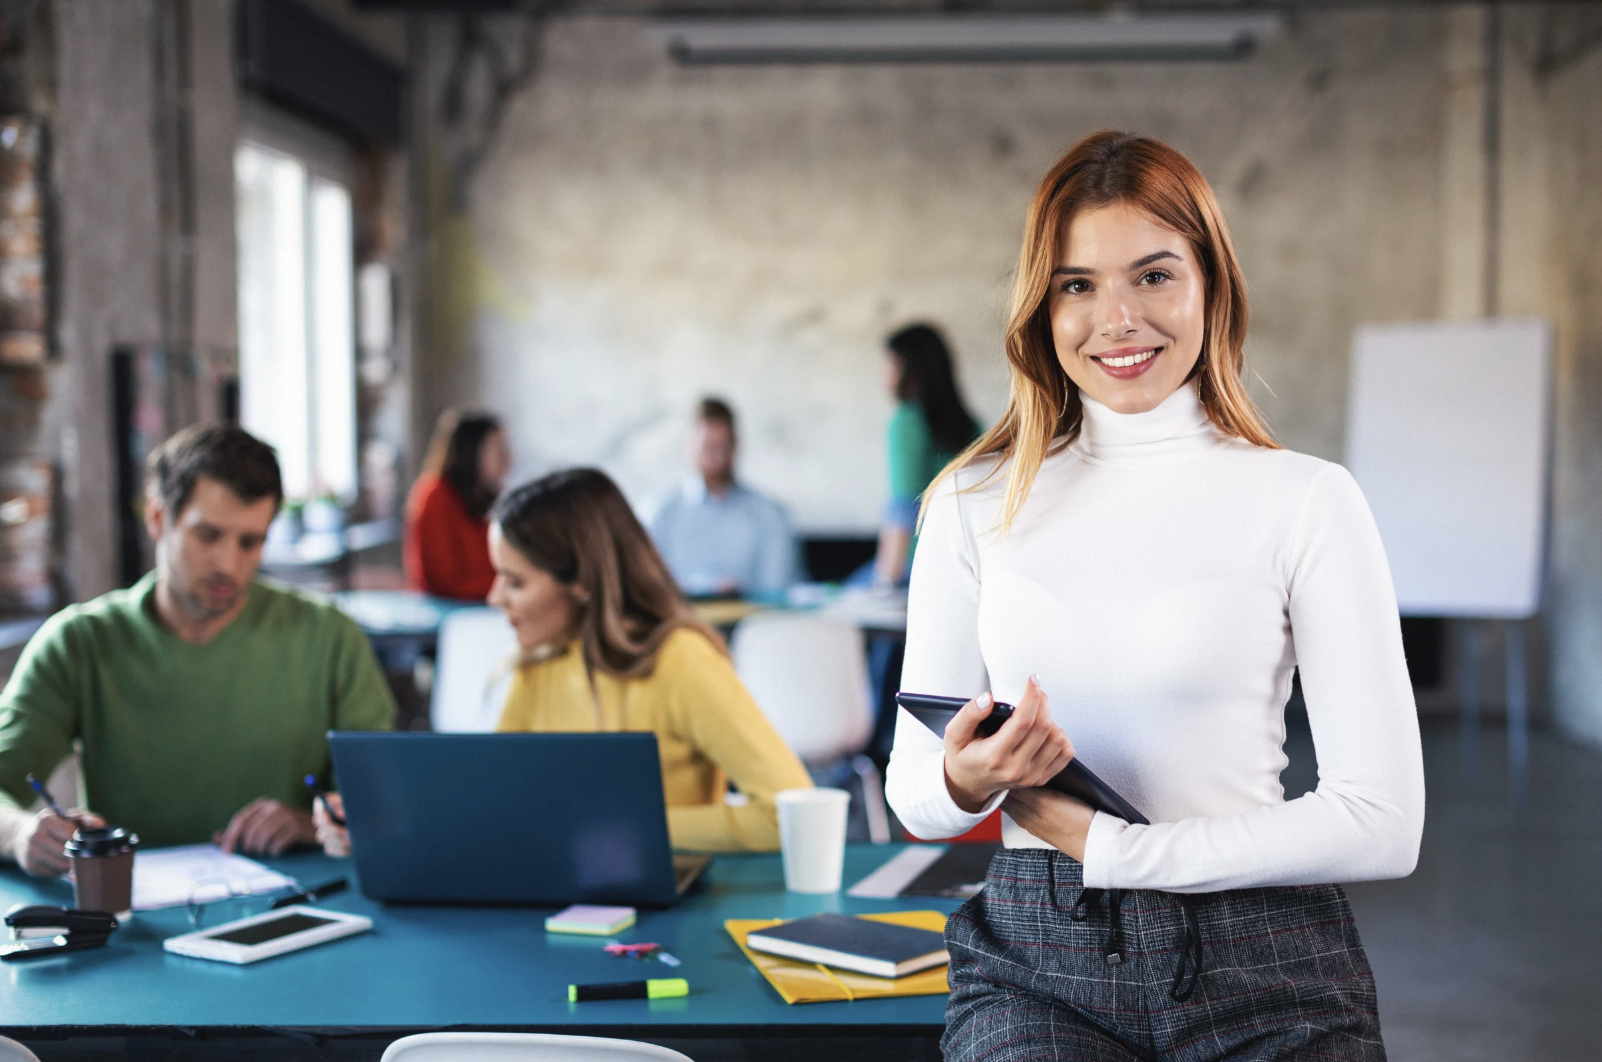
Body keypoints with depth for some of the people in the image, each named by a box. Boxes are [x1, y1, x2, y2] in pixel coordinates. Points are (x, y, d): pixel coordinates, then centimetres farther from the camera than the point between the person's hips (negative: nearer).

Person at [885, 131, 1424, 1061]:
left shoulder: (1307, 501, 0)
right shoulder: (975, 503, 8)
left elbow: (1382, 822, -5)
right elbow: (915, 797, 10)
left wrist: (1104, 843, -9)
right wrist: (965, 782, -14)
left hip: (1259, 972, 0)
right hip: (1035, 959, 1)